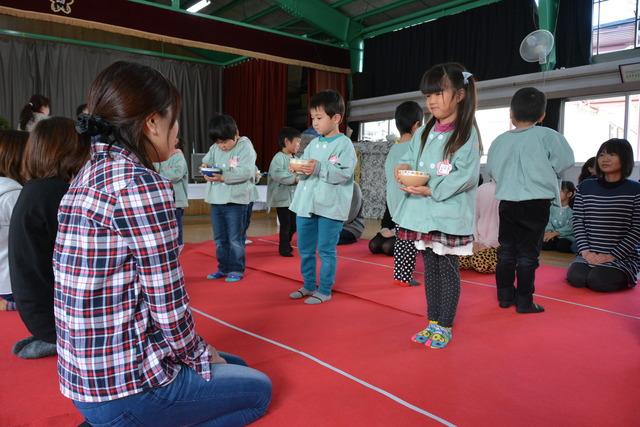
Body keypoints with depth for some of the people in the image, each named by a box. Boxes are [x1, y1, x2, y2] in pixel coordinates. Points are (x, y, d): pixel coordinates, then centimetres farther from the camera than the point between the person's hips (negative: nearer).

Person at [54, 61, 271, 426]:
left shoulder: (89, 176, 6)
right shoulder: (141, 184, -22)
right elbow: (170, 308, -21)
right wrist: (201, 355, -1)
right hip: (127, 383, -8)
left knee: (237, 366, 25)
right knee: (259, 390, 15)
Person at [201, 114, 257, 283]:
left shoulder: (245, 147, -10)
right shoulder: (214, 148, 8)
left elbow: (246, 172, -21)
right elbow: (206, 161, 12)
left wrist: (223, 177, -27)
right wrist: (206, 168, -12)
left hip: (236, 200, -6)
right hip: (216, 199, 6)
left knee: (235, 238, 2)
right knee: (220, 238, 15)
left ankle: (236, 269, 15)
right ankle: (223, 268, 27)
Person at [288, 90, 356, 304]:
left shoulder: (344, 144, -7)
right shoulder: (313, 144, 13)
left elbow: (345, 173, -18)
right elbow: (305, 172, 13)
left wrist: (319, 168, -24)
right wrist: (300, 170, -8)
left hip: (330, 206, -7)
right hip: (306, 204, 7)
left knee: (326, 250, 3)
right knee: (305, 249, 15)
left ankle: (324, 290, 16)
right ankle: (309, 285, 31)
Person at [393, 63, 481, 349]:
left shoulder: (467, 134, -8)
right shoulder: (424, 132, 12)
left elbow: (468, 175, -16)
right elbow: (409, 158, 14)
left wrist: (432, 190, -21)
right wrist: (403, 168, -9)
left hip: (449, 215, -6)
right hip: (424, 212, 6)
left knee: (447, 270, 4)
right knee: (430, 269, 14)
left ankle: (444, 327, 19)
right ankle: (432, 323, 28)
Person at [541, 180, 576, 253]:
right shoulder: (553, 207, 10)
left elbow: (570, 227, -17)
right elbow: (549, 222, 2)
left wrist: (555, 233, -27)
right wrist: (549, 231, -19)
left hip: (567, 237, -4)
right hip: (554, 237, 4)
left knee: (562, 245, -37)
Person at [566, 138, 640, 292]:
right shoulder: (585, 187, 7)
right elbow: (578, 221, 3)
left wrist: (612, 256, -14)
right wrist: (585, 251, -10)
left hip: (622, 256, -2)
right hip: (589, 255, 2)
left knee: (598, 281, -25)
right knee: (575, 278, -23)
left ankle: (623, 276, 9)